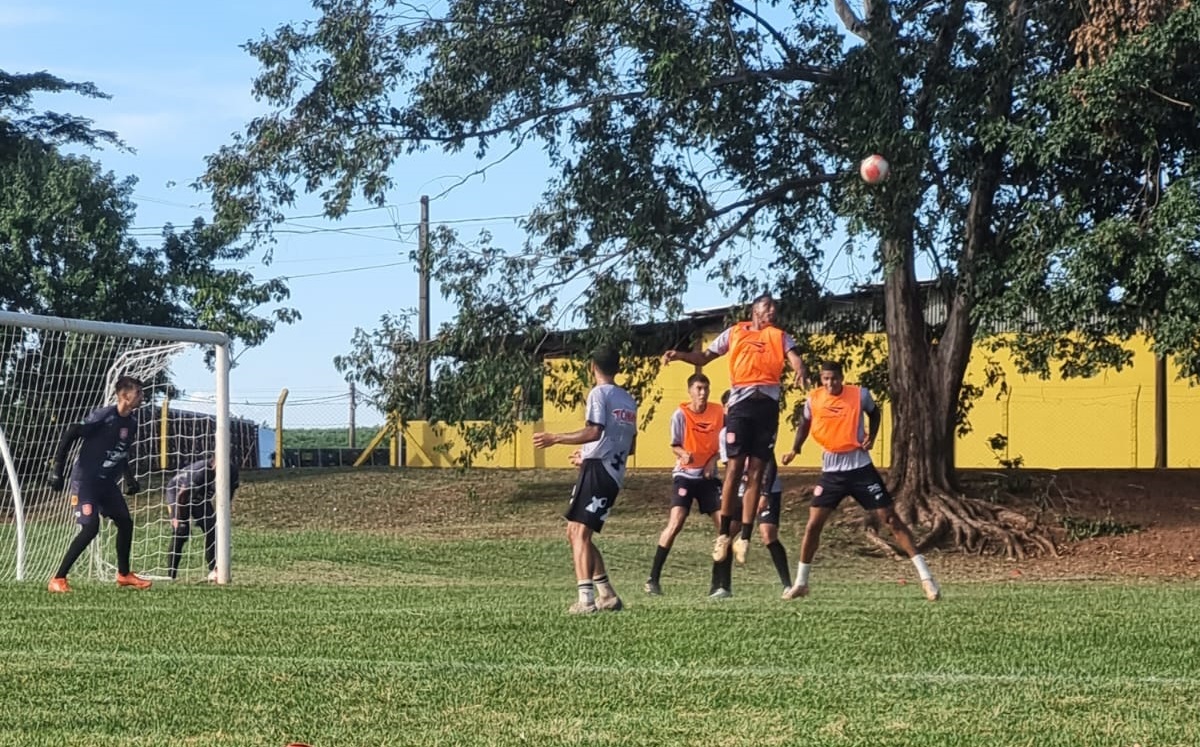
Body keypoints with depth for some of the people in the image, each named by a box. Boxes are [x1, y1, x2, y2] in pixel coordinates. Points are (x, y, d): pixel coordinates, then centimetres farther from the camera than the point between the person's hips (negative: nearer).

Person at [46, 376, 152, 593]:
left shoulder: (131, 424, 4)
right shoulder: (103, 416, -20)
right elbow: (69, 435, -18)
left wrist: (130, 479, 17)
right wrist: (57, 470, -18)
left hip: (107, 482, 8)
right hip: (85, 479, -8)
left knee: (125, 522, 10)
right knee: (90, 528, -19)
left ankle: (123, 575, 29)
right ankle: (58, 580, -13)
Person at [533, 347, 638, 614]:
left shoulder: (599, 393, -6)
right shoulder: (628, 399, 18)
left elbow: (594, 431, -19)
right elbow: (630, 445, 22)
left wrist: (556, 438, -15)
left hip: (597, 469, -9)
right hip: (615, 472, 9)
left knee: (579, 533, -13)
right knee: (576, 533, 15)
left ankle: (586, 598, -25)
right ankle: (607, 595, 15)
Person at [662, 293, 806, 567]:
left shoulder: (779, 336, 17)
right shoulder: (734, 332, 17)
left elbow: (793, 356, -1)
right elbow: (704, 357, 19)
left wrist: (800, 369, -25)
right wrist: (679, 354, 0)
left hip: (768, 403, 1)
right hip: (741, 401, -1)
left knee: (756, 470, 1)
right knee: (735, 466, -8)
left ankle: (745, 536, 3)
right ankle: (724, 532, -1)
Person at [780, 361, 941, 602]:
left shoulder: (860, 394, -9)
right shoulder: (814, 399, -3)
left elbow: (875, 413, 13)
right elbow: (805, 423, 17)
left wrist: (871, 437, -4)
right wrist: (795, 450, 4)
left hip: (860, 468, -2)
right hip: (831, 471, 2)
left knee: (891, 520, -5)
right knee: (813, 525, -2)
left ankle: (925, 577, -4)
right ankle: (801, 583, 13)